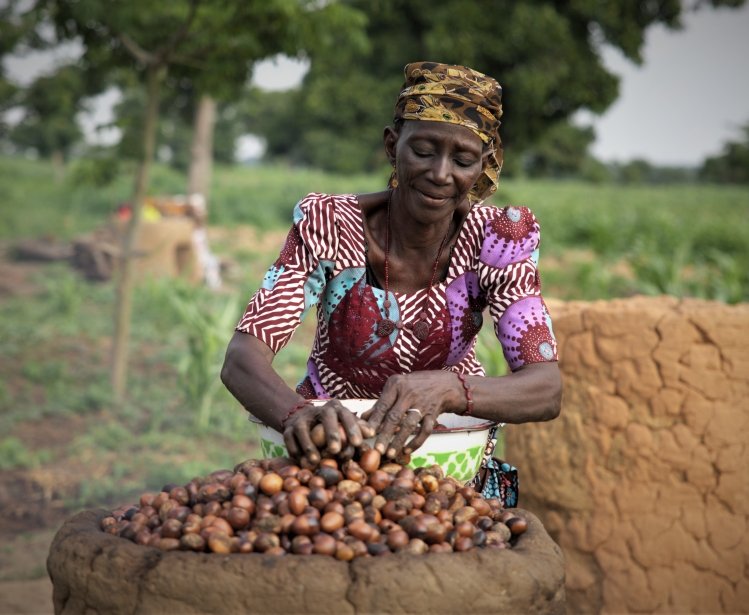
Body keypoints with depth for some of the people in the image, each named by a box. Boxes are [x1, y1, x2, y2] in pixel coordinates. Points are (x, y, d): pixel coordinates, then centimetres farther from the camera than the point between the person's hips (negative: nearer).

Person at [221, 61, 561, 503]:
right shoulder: (328, 224, -17)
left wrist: (445, 390, -44)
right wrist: (297, 414, -49)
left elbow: (547, 390, -23)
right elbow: (242, 359, -26)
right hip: (333, 440, 0)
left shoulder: (498, 238, -14)